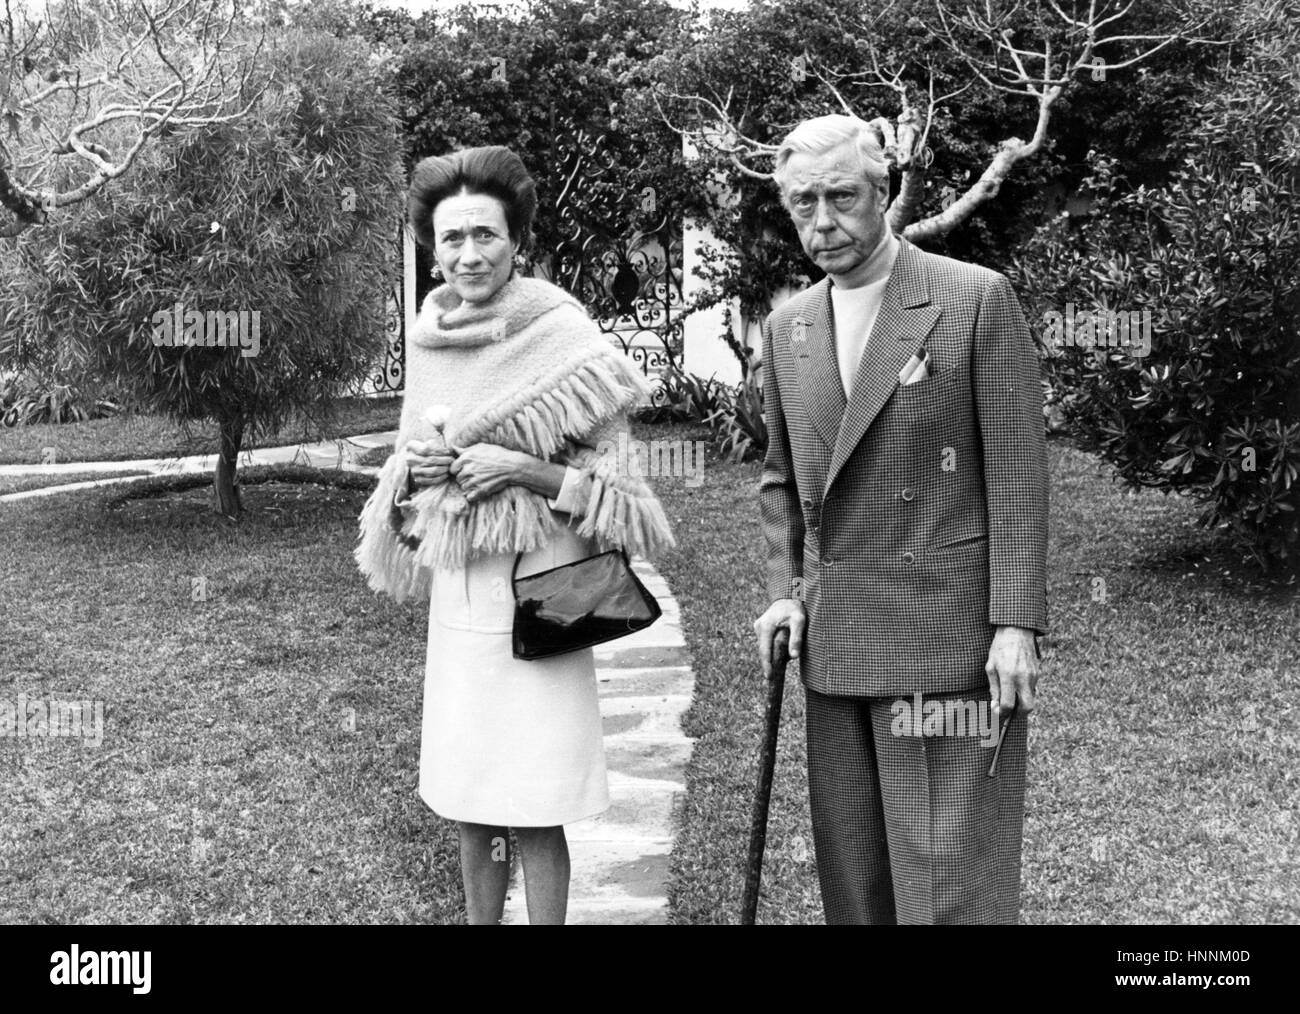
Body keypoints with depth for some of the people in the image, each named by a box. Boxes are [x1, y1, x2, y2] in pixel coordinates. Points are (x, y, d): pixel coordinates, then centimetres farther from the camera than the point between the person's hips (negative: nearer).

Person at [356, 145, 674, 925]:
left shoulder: (563, 338, -9)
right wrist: (411, 465, -3)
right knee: (470, 810, 13)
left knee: (535, 817, 0)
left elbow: (617, 486, -6)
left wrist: (524, 468, -19)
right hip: (457, 599, 5)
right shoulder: (429, 340, 7)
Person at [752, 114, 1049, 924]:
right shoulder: (788, 327, 12)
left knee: (950, 879, -4)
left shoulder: (977, 299, -4)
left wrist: (1017, 624, -12)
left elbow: (1017, 473, -7)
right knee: (852, 873, 11)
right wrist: (784, 590, 7)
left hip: (950, 636, -5)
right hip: (834, 639, 6)